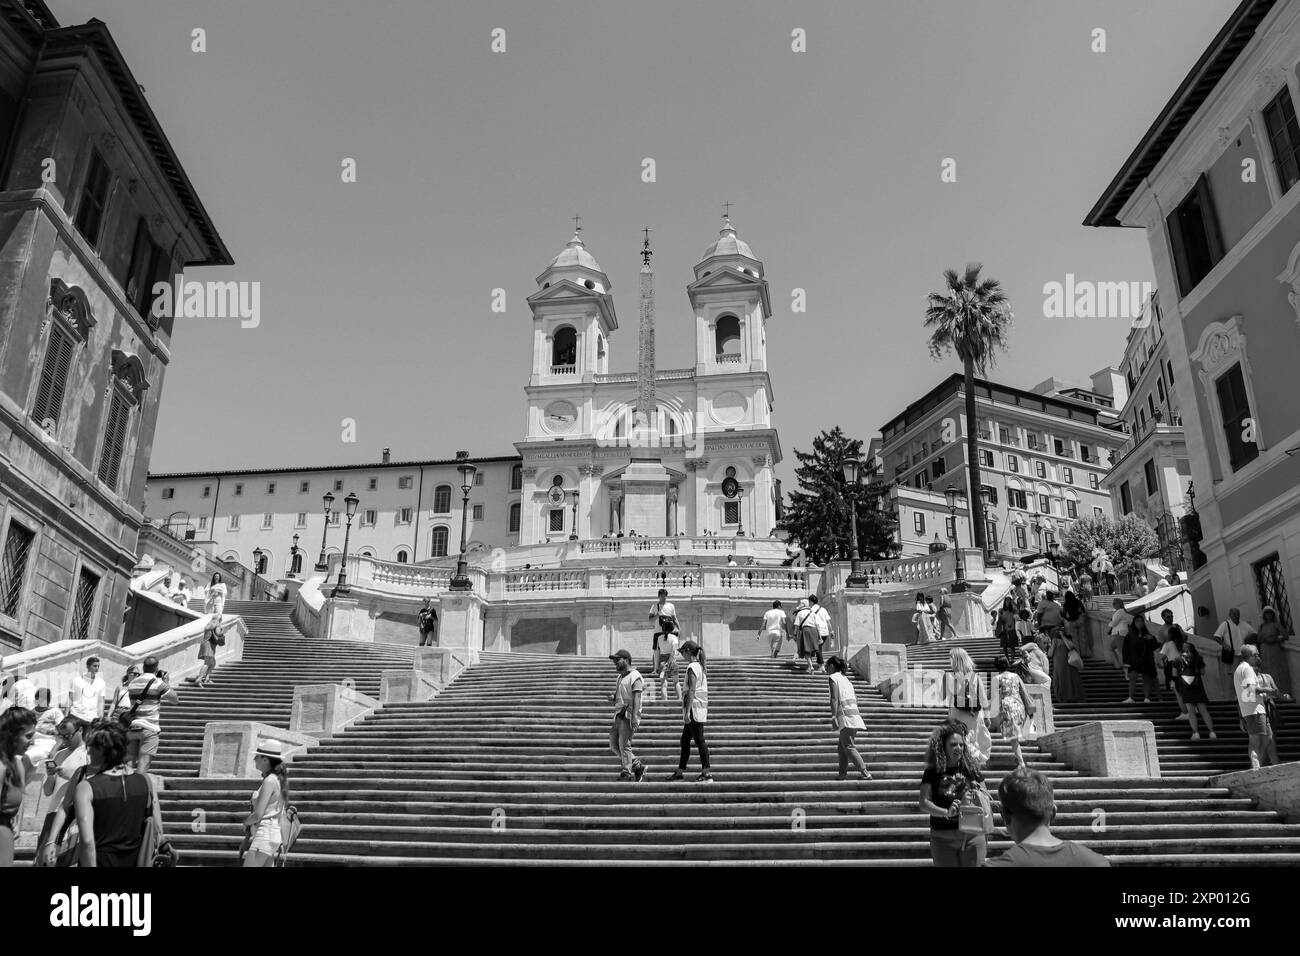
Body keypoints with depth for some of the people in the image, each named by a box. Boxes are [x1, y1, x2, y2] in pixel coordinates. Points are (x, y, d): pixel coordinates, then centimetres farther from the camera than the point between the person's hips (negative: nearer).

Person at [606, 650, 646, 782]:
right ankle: (638, 766, 17)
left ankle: (627, 773, -1)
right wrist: (612, 698, 5)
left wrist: (634, 716, -28)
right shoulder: (620, 677, 21)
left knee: (624, 744, -9)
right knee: (614, 744, 9)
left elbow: (636, 697, -19)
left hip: (629, 715, -10)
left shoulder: (635, 676, -8)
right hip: (619, 714, 10)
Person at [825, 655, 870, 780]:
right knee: (842, 746, 14)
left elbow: (834, 698, -15)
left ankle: (865, 773, -13)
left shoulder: (834, 678, -4)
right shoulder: (845, 678, 21)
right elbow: (855, 697, 23)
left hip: (846, 716, -9)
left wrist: (833, 716, -18)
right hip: (855, 714, 9)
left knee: (849, 747, -7)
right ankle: (843, 774, 15)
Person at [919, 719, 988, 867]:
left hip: (973, 835, 1)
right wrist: (947, 812, -25)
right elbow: (924, 803, -10)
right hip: (943, 838, -1)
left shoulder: (971, 769, 3)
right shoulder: (933, 772, -2)